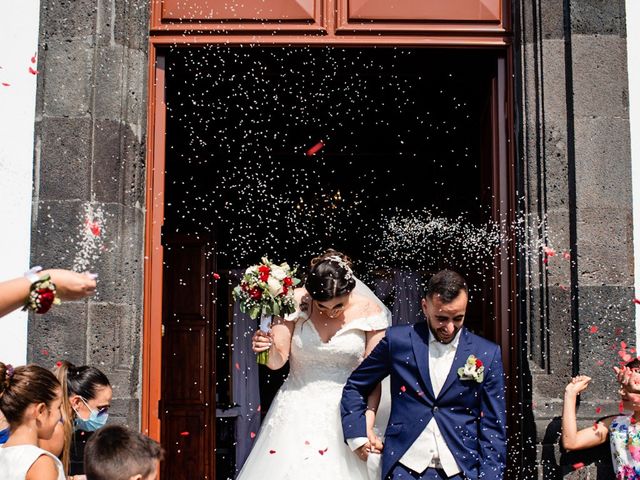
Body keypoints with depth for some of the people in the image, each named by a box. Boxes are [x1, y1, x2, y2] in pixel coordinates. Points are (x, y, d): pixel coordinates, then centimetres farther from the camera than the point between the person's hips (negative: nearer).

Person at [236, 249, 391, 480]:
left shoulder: (369, 312, -9)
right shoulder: (295, 303, -8)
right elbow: (277, 361, -5)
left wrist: (367, 426, -18)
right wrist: (267, 347, -28)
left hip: (344, 416, -1)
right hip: (297, 413, 1)